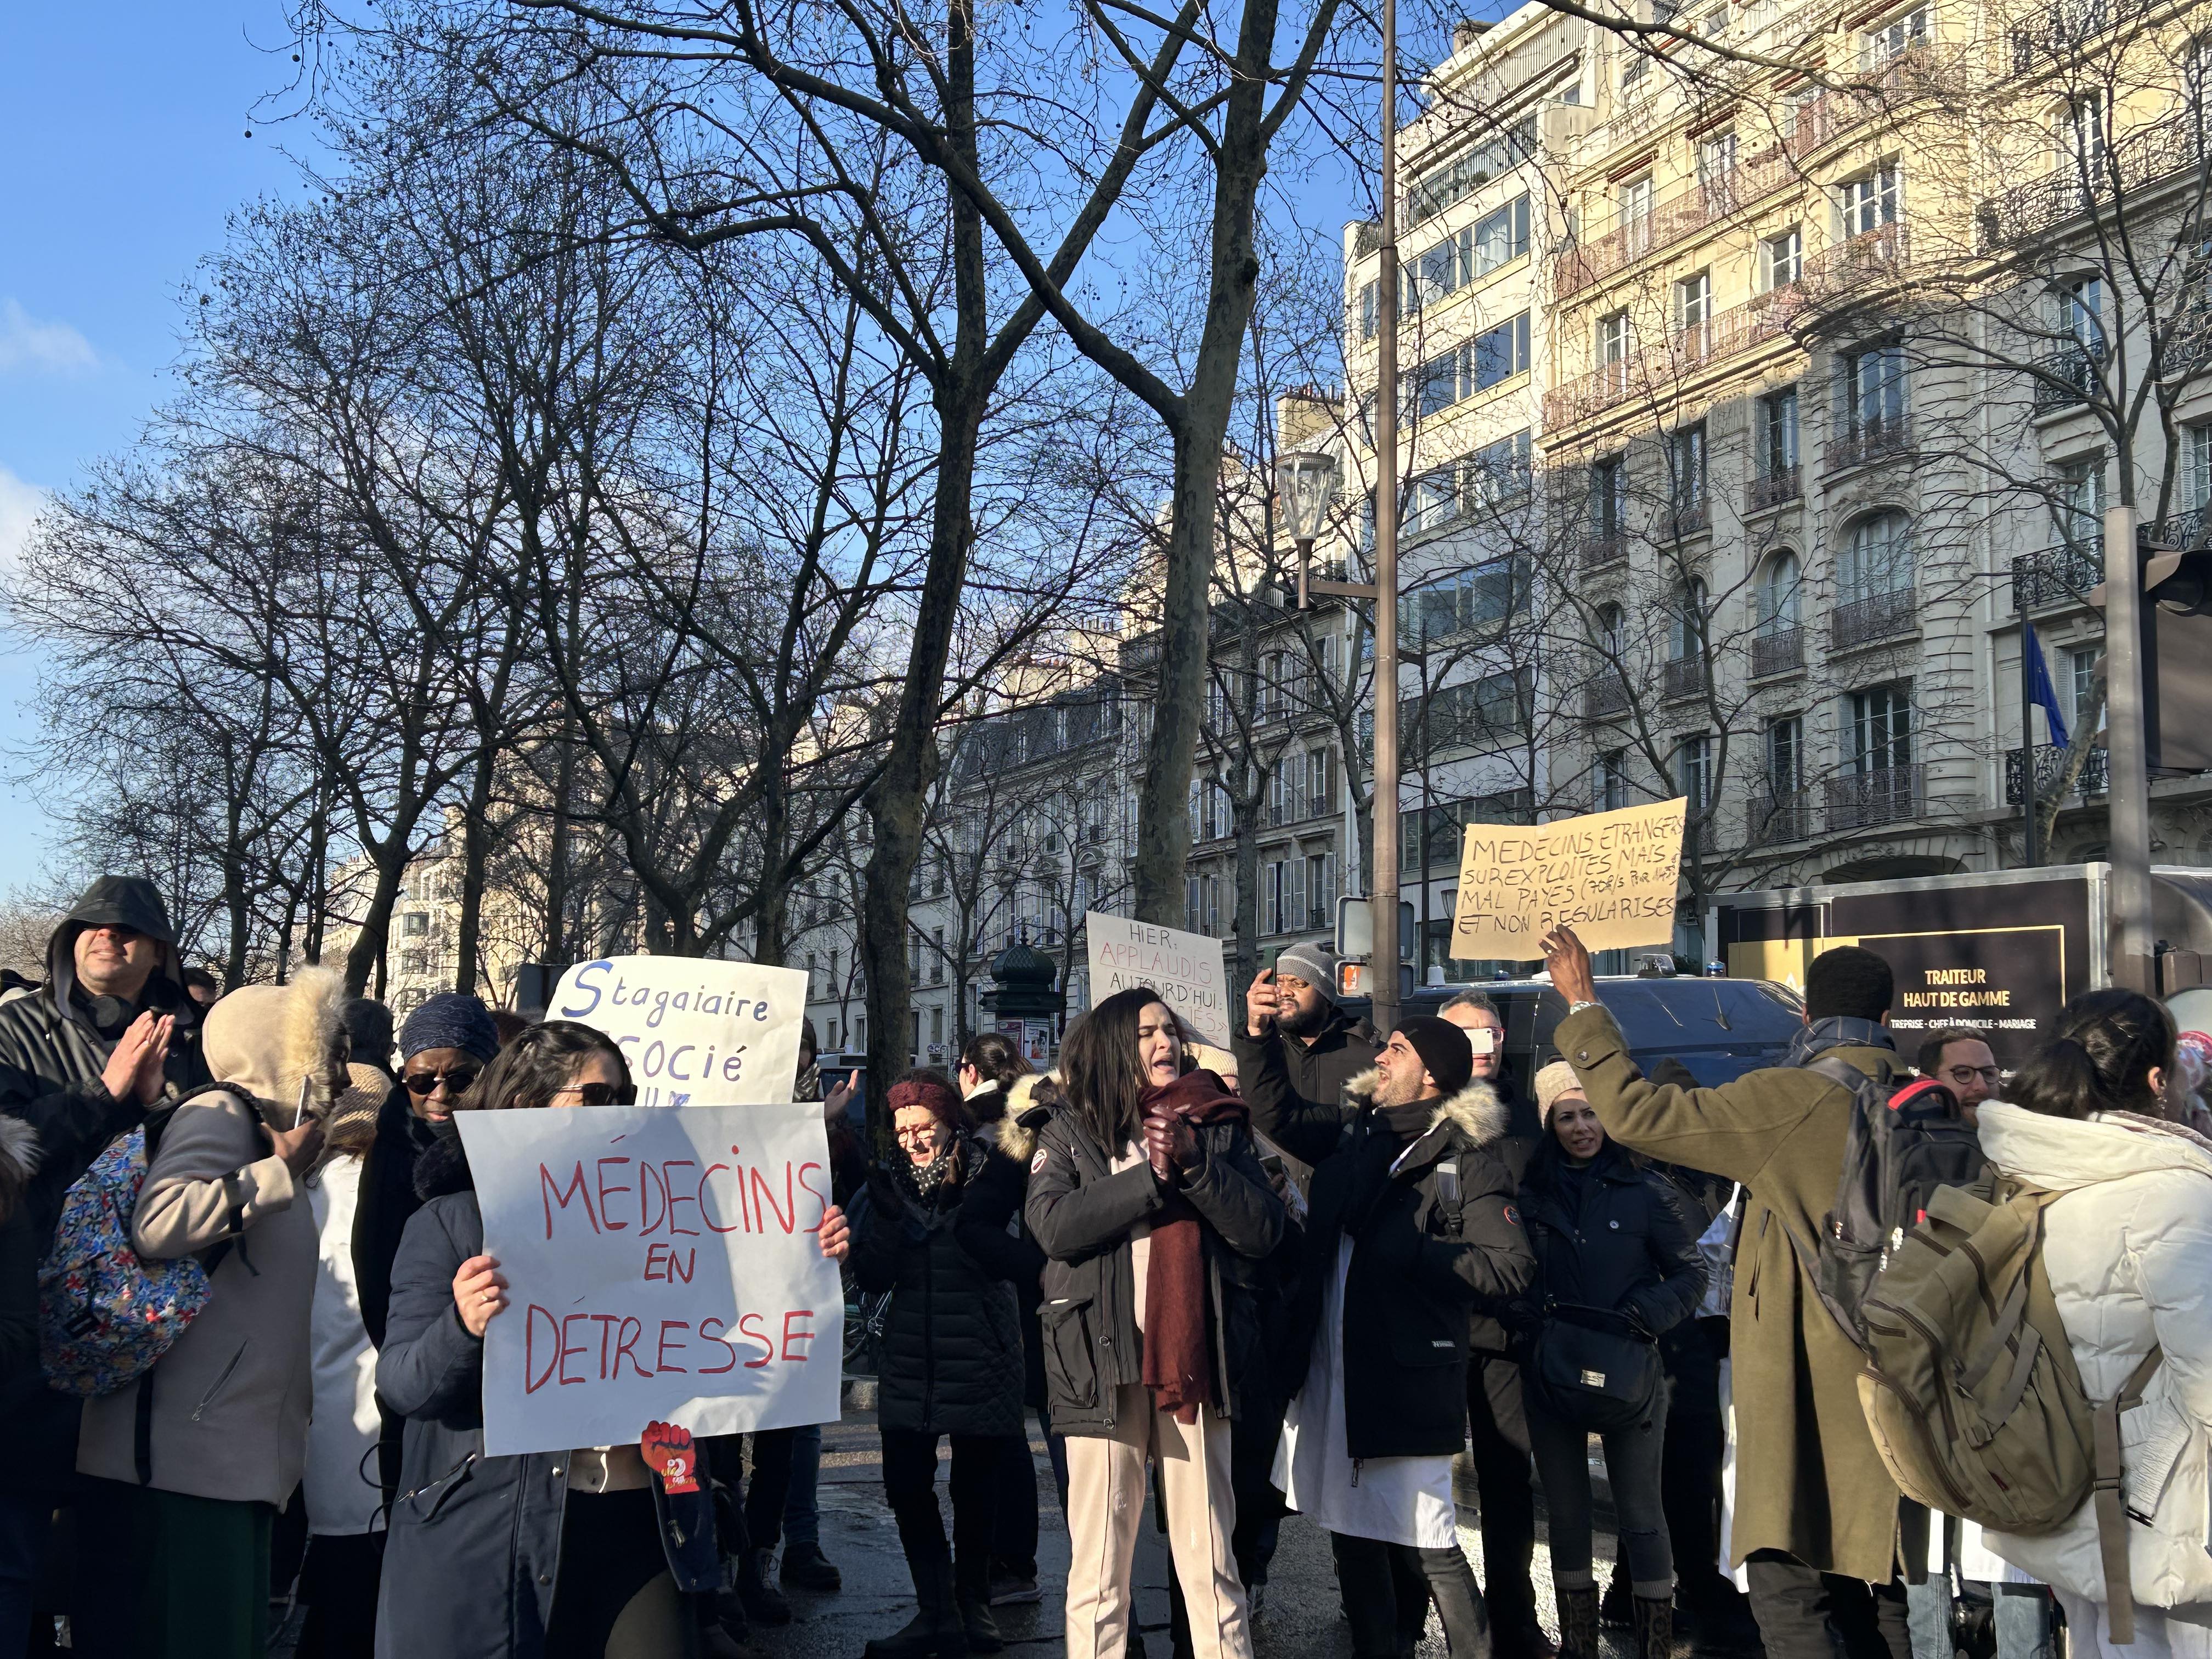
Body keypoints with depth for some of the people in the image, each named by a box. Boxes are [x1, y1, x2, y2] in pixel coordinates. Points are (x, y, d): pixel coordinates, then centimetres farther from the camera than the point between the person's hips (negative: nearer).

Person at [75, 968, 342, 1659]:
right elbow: (159, 1223, -25)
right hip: (179, 1452, -10)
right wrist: (285, 1170, -16)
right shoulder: (220, 1114, -5)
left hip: (237, 1454, 10)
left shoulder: (266, 1131, 22)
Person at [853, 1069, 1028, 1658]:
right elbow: (872, 1276, 0)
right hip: (911, 1359, 3)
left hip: (980, 1357, -3)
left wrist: (957, 1203, -23)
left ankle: (972, 1605, 20)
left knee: (973, 1486, 3)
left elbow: (1009, 1260, -15)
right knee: (906, 1486, -3)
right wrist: (888, 1215, -15)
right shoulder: (893, 1183, 8)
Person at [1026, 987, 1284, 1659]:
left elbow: (1263, 1229, 0)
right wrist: (1152, 1175, -13)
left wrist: (1194, 1161, -11)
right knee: (1100, 1563, 3)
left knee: (1210, 1559, 5)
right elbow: (1053, 1223, -11)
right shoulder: (1070, 1127, 6)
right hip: (1104, 1362, -1)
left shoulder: (1217, 1124, 10)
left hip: (1194, 1358, 1)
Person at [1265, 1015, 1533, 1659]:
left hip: (1405, 1379, -7)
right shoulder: (1352, 1131, 9)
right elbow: (1272, 1113, 20)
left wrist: (1401, 1249, -15)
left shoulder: (1466, 1161, -9)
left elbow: (1510, 1269, -16)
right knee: (1353, 1534, 16)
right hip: (1329, 1372, 7)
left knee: (1428, 1545, -4)